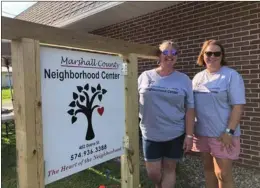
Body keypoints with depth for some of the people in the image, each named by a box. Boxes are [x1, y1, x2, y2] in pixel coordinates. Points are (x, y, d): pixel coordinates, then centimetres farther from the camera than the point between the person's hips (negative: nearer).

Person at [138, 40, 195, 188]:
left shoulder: (184, 80, -2)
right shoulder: (145, 76, -1)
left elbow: (190, 109, -2)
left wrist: (189, 135, -4)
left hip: (176, 134, 0)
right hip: (151, 134, 1)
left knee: (169, 169, 13)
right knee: (153, 172, 11)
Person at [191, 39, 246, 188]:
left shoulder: (231, 75, -8)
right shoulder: (198, 77, 8)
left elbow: (238, 105, -13)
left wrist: (229, 131, -18)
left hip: (222, 134, -5)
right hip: (202, 133, 5)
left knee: (223, 174, 3)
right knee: (208, 168, 19)